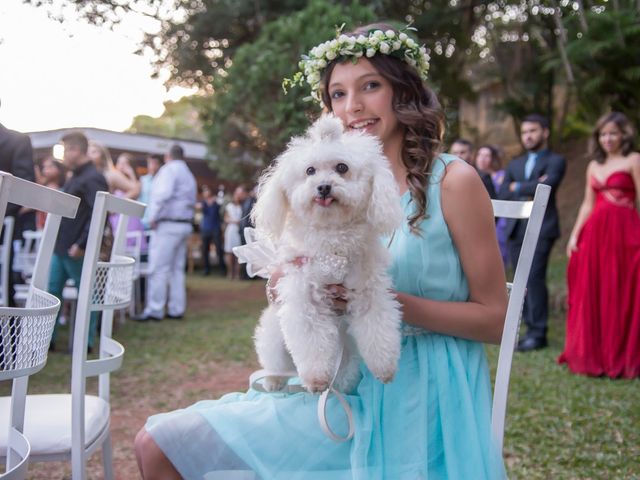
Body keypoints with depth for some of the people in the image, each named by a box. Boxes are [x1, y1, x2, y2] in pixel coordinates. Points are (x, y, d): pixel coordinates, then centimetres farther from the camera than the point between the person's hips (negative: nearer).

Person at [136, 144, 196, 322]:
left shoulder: (169, 169, -7)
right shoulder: (189, 175, 21)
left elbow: (163, 194, -20)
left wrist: (153, 217, -14)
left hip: (168, 225, -9)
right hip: (185, 224, 9)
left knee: (159, 268, -7)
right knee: (177, 268, 10)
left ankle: (155, 310, -6)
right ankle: (176, 309, 12)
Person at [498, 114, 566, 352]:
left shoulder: (555, 161, 6)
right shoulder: (514, 165, 22)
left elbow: (547, 186, -14)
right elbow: (503, 195, 8)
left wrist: (518, 188, -2)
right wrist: (530, 192, -7)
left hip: (541, 228, -5)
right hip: (515, 230, 5)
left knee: (534, 278, -13)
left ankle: (538, 333, -9)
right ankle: (531, 327, 10)